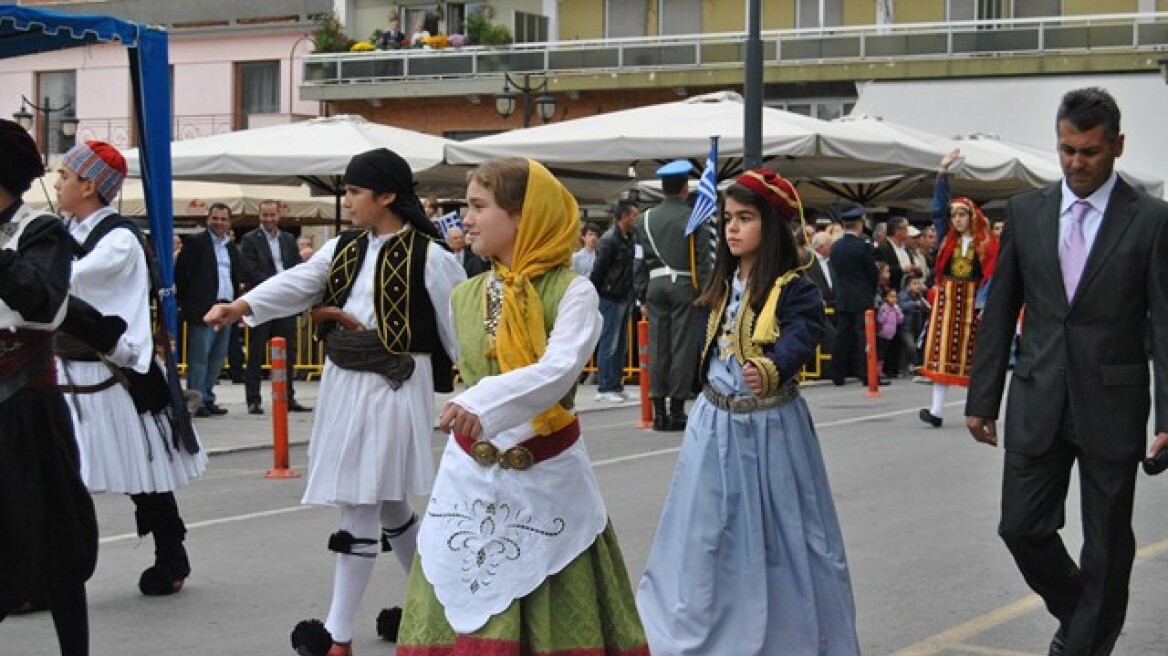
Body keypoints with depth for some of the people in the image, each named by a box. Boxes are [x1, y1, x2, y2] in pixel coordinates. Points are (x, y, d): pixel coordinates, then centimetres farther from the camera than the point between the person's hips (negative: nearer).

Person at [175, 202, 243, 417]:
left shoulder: (232, 247, 18)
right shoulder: (195, 243, -2)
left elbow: (238, 277, 24)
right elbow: (180, 273, -5)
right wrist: (185, 302, -6)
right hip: (202, 309, -7)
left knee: (218, 357, 9)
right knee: (199, 357, -6)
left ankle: (207, 399, 15)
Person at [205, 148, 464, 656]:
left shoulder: (429, 256, -11)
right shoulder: (344, 249, 9)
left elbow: (460, 329, -8)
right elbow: (295, 283, -5)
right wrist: (240, 306, -22)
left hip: (393, 388, -7)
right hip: (343, 383, 7)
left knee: (361, 505, -6)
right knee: (387, 505, 16)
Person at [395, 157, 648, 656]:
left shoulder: (573, 291, -11)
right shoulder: (464, 295, 6)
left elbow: (558, 372, -26)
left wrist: (483, 404, -37)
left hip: (548, 477, -4)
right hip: (471, 474, 5)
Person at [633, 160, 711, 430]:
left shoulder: (645, 219, 7)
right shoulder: (693, 218, -2)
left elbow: (639, 262, 7)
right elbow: (703, 260, -6)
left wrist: (643, 298, 13)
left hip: (655, 286, 3)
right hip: (684, 286, -3)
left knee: (657, 347, 5)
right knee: (683, 347, 0)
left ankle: (659, 411, 6)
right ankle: (677, 410, -1)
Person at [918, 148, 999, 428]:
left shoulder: (987, 243, -1)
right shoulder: (948, 238, 9)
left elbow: (991, 275, -6)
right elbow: (939, 208, 5)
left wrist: (983, 301, -18)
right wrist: (943, 171, 0)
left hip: (972, 300, -3)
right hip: (947, 299, 3)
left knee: (972, 352, 2)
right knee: (942, 350, -5)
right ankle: (936, 410, -10)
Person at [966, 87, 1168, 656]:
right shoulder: (1025, 211, 5)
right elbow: (999, 310, 9)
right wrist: (982, 398, 6)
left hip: (1112, 408, -3)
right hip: (1037, 402, 3)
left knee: (1107, 544, 6)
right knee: (1021, 528, 4)